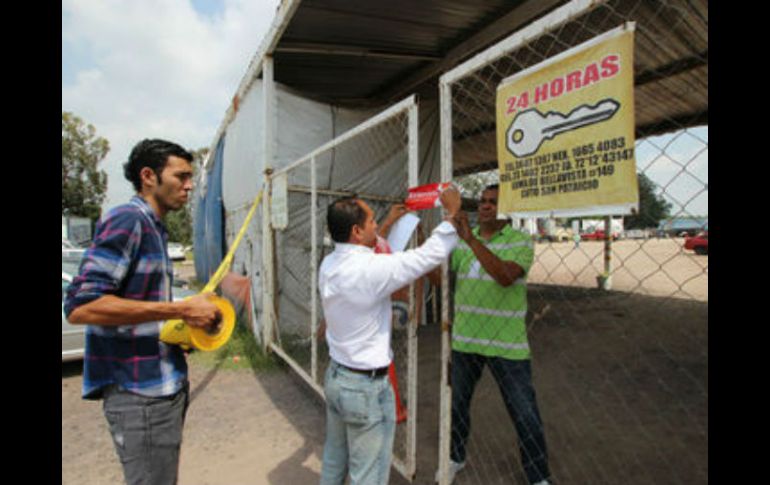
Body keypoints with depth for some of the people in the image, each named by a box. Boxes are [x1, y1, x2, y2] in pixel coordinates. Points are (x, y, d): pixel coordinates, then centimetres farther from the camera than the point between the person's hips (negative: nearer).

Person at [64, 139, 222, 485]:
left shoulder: (154, 228, 12)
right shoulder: (126, 220, -16)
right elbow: (80, 307, -24)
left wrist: (188, 321, 7)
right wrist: (181, 309, -24)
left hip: (165, 385, 9)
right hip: (139, 393, -9)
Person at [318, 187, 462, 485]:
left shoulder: (328, 265, -3)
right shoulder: (370, 269, -27)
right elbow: (431, 255, -22)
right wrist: (451, 213, -8)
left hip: (335, 376, 8)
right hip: (366, 386, -8)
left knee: (334, 460, 27)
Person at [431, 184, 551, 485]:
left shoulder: (520, 242, -9)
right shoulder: (462, 242, 4)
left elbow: (505, 277, -29)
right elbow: (438, 278, -2)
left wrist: (471, 239, -36)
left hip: (507, 345, -4)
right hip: (464, 339, 4)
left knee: (525, 414, 9)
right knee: (457, 403, 20)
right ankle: (455, 457, 45)